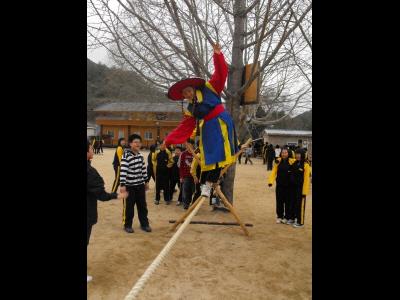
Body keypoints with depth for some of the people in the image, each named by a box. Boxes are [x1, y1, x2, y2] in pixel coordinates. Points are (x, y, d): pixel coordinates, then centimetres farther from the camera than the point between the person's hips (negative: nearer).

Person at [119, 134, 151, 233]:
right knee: (129, 207, 5)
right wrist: (122, 185, -25)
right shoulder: (126, 156, -16)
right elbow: (123, 171, -21)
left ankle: (144, 224, 24)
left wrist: (146, 181, 16)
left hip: (140, 185, 6)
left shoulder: (140, 155, 7)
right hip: (129, 186, -6)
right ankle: (127, 225, 21)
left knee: (142, 205, 12)